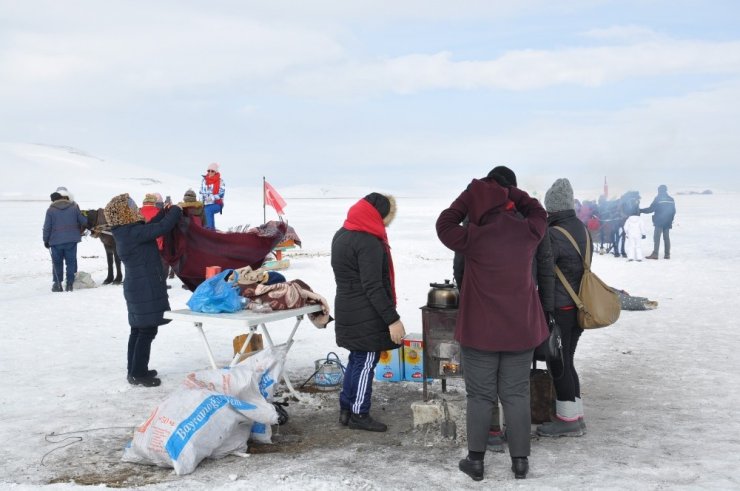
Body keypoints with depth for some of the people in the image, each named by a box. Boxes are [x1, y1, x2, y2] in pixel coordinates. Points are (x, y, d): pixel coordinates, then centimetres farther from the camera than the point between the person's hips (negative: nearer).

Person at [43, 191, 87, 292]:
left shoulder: (51, 210, -4)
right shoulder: (74, 207, 1)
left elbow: (47, 227, -3)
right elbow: (83, 221, 3)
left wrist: (46, 240, 8)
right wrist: (80, 231, 24)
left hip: (56, 240, -1)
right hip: (71, 239, 1)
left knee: (57, 262, 10)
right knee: (71, 261, 7)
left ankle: (57, 284, 13)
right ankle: (70, 284, 5)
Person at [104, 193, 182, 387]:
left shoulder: (124, 232, 9)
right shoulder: (133, 233, -21)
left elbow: (149, 227, 21)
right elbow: (161, 228, -22)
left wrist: (165, 211, 13)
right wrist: (176, 210, -6)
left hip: (136, 287, 10)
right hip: (146, 288, -10)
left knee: (138, 330, 16)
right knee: (147, 331, -4)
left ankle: (135, 370, 25)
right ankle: (138, 374, 1)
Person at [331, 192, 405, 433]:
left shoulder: (342, 234, 12)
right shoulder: (369, 242, -20)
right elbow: (373, 287, -23)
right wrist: (392, 319, -21)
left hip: (347, 311, 10)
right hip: (367, 316, -10)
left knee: (357, 359, 18)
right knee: (366, 362, 1)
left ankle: (346, 409, 26)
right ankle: (359, 414, 11)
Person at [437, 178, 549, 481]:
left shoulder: (474, 239, -14)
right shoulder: (528, 232, -5)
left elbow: (445, 225, 3)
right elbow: (538, 212, 17)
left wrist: (470, 195, 5)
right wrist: (508, 193, 11)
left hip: (480, 330, -2)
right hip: (521, 329, 3)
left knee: (480, 396, 8)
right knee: (516, 394, 10)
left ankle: (476, 460, 15)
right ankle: (520, 461, 14)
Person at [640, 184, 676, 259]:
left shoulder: (658, 198, -7)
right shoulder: (671, 200, 10)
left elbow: (651, 209, -9)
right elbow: (673, 211, 14)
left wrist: (640, 210, 0)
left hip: (659, 222, -5)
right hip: (668, 222, 5)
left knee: (656, 238, -7)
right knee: (666, 238, 10)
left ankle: (655, 254, -15)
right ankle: (667, 254, 9)